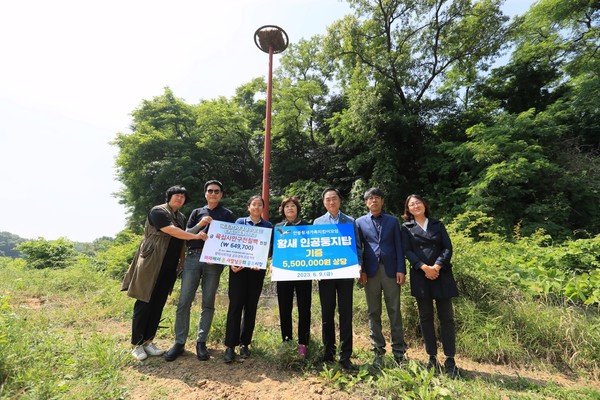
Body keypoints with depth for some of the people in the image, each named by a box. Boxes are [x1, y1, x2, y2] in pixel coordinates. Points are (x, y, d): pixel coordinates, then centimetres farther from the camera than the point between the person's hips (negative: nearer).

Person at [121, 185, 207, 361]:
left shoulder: (181, 217, 15)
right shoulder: (158, 211, -9)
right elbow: (172, 231, -22)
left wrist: (183, 259, 11)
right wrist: (195, 236, -22)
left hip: (168, 268, 7)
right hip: (151, 266, -7)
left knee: (158, 304, 10)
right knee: (144, 303, 1)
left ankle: (148, 341, 22)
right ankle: (136, 344, 14)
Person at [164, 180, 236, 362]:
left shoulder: (227, 214, 10)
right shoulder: (197, 212, 16)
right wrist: (200, 225, -9)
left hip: (214, 261, -1)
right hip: (193, 257, 2)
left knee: (208, 303, 5)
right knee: (184, 301, -1)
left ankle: (201, 342, 16)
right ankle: (179, 342, 12)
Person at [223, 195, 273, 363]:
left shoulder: (268, 226, 8)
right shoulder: (240, 222, 7)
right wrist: (232, 262, -11)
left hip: (257, 269, 1)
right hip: (238, 268, -1)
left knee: (251, 306, 7)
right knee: (235, 305, -3)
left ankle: (244, 343, 20)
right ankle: (230, 345, 6)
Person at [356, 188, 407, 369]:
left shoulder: (393, 221, 9)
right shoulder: (360, 222, 7)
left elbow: (399, 246, 5)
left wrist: (401, 269, -4)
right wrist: (361, 270, -5)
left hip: (390, 270, 0)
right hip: (371, 272, 0)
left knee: (395, 311, 6)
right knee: (373, 312, 6)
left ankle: (399, 351, 17)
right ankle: (378, 350, 18)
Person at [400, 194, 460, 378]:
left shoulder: (437, 224, 11)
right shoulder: (406, 228, 7)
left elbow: (448, 247, 3)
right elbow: (407, 251, -2)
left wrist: (437, 266, -12)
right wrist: (424, 267, -16)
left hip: (442, 275, 1)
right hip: (420, 276, -1)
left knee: (446, 317, 2)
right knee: (426, 318, 7)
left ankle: (450, 359, 13)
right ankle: (432, 357, 19)